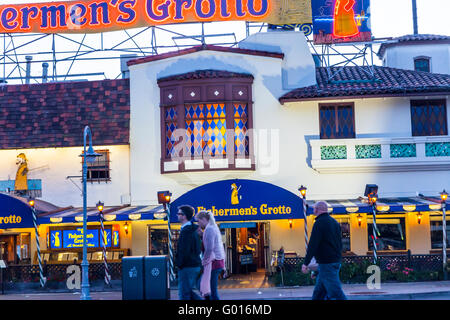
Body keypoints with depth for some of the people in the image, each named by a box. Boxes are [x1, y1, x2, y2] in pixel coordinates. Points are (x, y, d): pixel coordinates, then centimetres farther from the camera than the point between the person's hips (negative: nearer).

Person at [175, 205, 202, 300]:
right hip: (196, 265, 10)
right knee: (189, 291, 17)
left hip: (187, 267, -10)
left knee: (184, 293, -1)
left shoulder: (185, 231, -17)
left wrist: (179, 264, -11)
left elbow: (184, 251, -21)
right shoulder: (193, 230, 14)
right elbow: (198, 250, 19)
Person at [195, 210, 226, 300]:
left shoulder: (209, 229, -13)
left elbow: (209, 248, -21)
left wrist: (204, 261, -10)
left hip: (213, 262, -10)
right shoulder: (214, 227, 17)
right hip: (219, 261, 10)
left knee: (212, 291, -6)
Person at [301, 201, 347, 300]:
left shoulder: (319, 223, -12)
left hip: (326, 263, -9)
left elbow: (312, 245, -17)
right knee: (319, 292, 15)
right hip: (336, 261, 9)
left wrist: (306, 263, -15)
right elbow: (340, 244, 21)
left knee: (335, 292, -8)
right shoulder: (334, 222, 15)